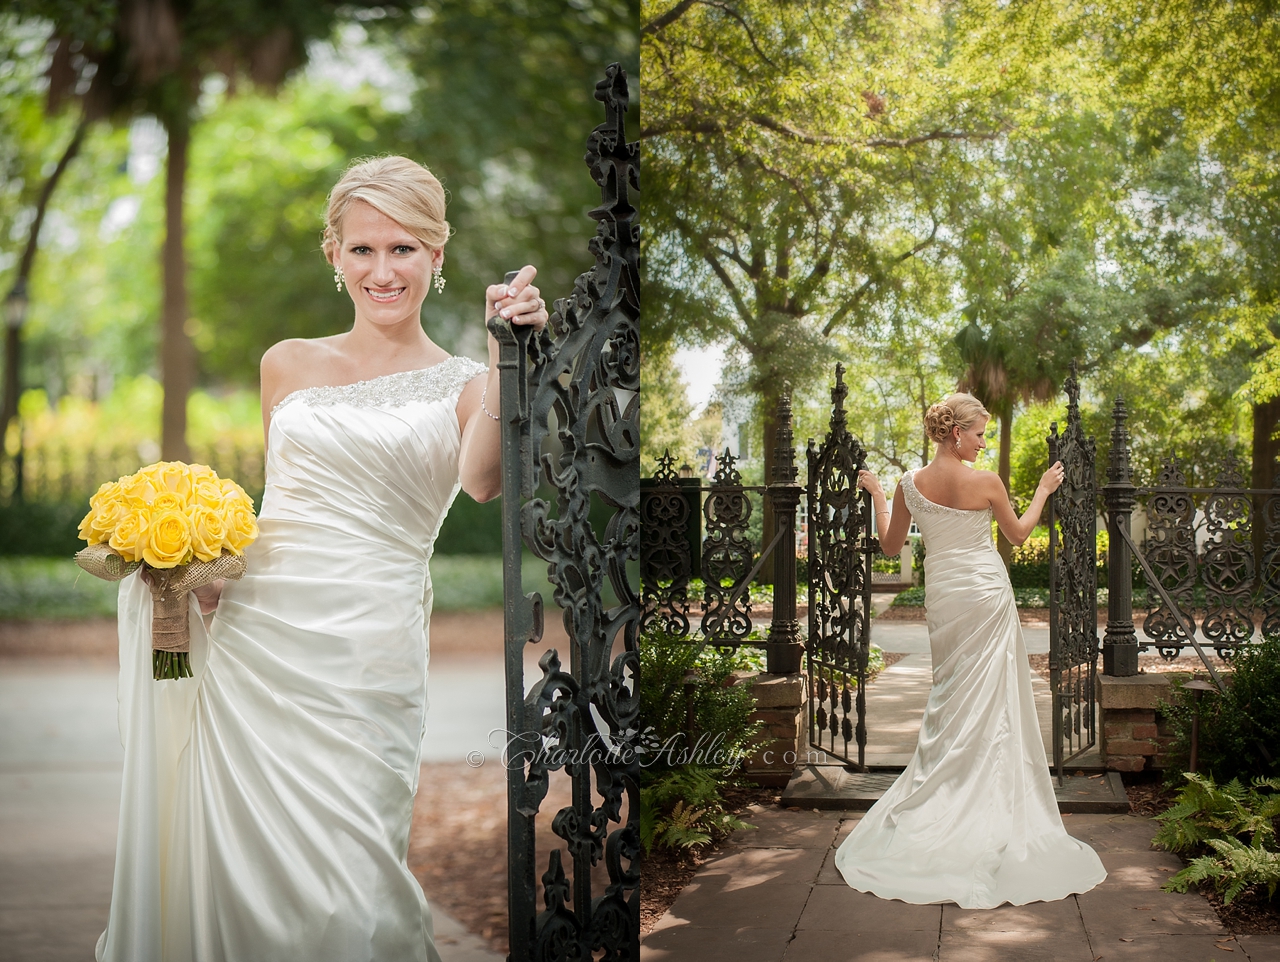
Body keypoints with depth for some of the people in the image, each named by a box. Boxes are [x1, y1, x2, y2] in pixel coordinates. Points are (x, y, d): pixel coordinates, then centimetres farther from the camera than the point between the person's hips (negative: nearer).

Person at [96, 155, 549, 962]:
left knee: (340, 887, -5)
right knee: (234, 857, 5)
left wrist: (506, 355, -28)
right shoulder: (289, 365, 14)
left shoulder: (462, 386, 3)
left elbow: (482, 481, -18)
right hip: (252, 632, 4)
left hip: (365, 653, -3)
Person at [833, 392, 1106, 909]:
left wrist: (876, 494, 19)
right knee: (989, 706, 3)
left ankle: (938, 806, 17)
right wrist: (1044, 490, 19)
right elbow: (1018, 533, 5)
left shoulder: (910, 484, -3)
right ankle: (987, 814, 7)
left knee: (949, 702, 14)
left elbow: (890, 546, 7)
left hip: (941, 595, 4)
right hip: (987, 595, -4)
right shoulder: (986, 482, -12)